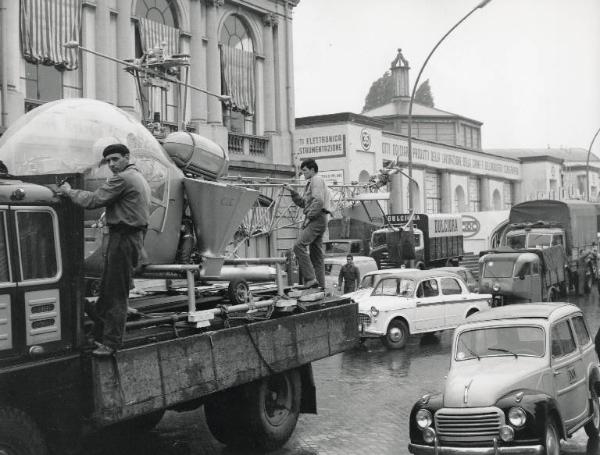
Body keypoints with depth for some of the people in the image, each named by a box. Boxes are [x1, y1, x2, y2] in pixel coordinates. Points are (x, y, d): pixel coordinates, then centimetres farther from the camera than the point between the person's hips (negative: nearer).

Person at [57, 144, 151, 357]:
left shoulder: (122, 179, -14)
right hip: (134, 237, 10)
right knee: (107, 290, 15)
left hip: (123, 239, -10)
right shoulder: (138, 178, 19)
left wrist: (69, 191, -1)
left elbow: (93, 200, -16)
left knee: (116, 295, -6)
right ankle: (99, 335, 22)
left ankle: (110, 343, -2)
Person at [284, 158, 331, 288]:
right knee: (316, 254, 9)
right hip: (316, 220, 11)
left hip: (317, 219, -11)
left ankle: (310, 279, -27)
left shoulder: (317, 180, -4)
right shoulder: (311, 183, 27)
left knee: (299, 246, -21)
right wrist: (292, 192, 17)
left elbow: (318, 201, -18)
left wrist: (309, 217, -17)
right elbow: (303, 203, 26)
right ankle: (320, 285, 10)